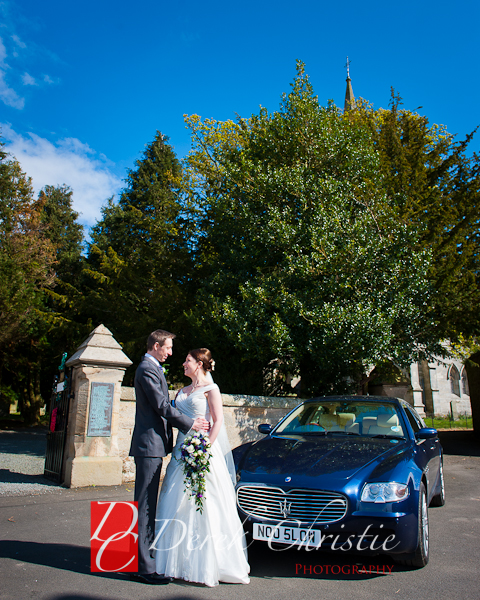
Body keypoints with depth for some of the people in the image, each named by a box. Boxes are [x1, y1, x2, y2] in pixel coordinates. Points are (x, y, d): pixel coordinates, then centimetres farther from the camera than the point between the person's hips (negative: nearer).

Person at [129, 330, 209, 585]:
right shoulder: (147, 369, -14)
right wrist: (190, 423, -10)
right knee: (145, 506, -5)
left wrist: (187, 421, 12)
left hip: (153, 445, 10)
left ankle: (146, 558, 27)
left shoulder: (152, 368, 19)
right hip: (149, 444, -10)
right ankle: (143, 568, 2)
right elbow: (161, 406, -18)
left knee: (147, 505, 16)